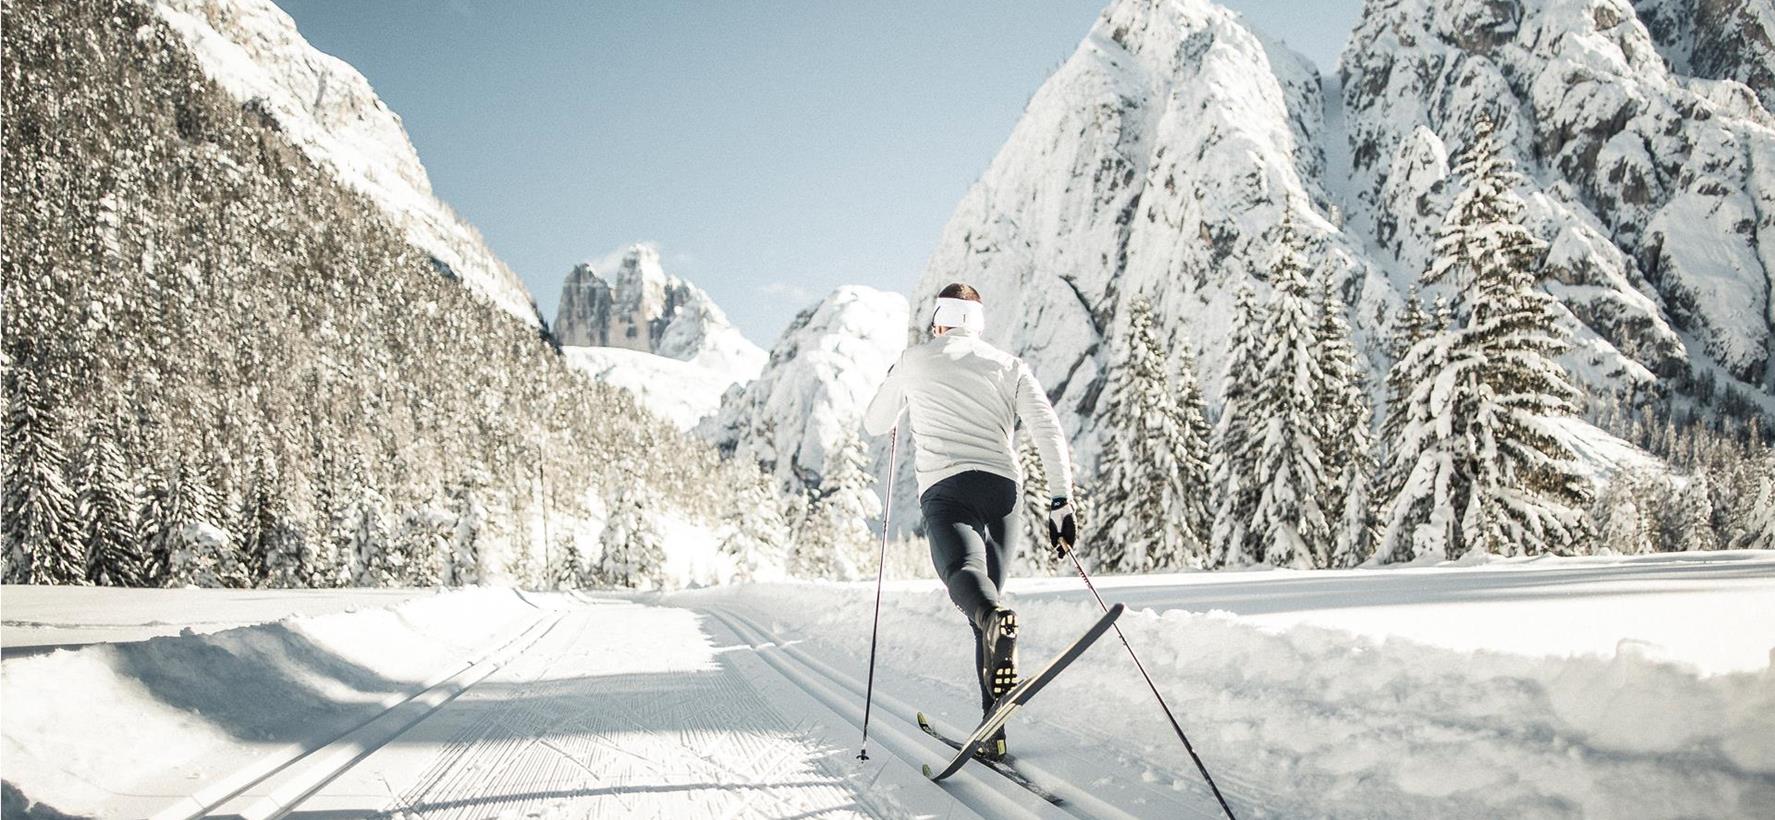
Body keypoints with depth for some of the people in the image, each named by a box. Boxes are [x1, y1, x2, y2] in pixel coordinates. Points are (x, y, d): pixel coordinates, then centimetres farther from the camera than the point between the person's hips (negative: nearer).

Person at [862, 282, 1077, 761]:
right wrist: (1061, 502, 4)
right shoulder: (1009, 365, 18)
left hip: (945, 488, -3)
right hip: (1003, 489, 3)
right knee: (986, 598, 13)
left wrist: (896, 386, 47)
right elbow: (1049, 431, 4)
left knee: (964, 572, -26)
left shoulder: (914, 362, 15)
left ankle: (996, 618, -64)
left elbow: (874, 424, 28)